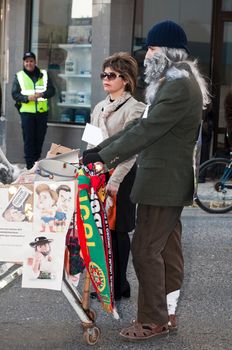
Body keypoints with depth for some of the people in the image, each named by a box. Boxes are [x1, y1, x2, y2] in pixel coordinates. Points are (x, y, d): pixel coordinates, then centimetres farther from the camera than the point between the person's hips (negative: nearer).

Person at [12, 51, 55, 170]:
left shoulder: (43, 74, 8)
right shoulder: (19, 76, 3)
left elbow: (51, 90, 4)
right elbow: (14, 94, -2)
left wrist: (42, 94, -17)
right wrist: (27, 98, -19)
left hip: (42, 112, 2)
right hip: (26, 112, -2)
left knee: (40, 139, 8)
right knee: (28, 140, -3)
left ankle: (36, 163, 23)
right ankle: (30, 166, 1)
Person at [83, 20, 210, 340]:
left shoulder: (178, 86, -18)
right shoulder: (175, 82, 15)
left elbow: (146, 131, -22)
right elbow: (142, 125, 16)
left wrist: (103, 156, -16)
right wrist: (101, 148, 12)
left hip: (163, 184, -10)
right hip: (170, 182, 10)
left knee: (145, 250, -6)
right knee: (168, 250, 13)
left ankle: (153, 320, 3)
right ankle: (166, 314, 21)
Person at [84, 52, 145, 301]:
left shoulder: (134, 108, -7)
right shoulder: (100, 107, 15)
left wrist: (115, 181, -20)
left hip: (121, 176, -7)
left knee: (117, 231, -1)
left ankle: (118, 287, 8)